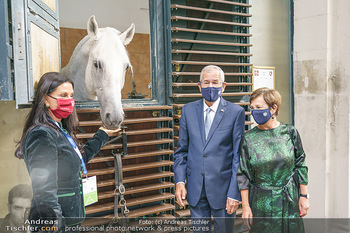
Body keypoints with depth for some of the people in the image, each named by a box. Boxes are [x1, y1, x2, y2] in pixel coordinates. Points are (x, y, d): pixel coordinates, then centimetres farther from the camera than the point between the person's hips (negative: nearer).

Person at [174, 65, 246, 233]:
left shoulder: (236, 112, -6)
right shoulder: (188, 110, 4)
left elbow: (239, 156, -6)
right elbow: (182, 150, 8)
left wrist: (234, 193, -10)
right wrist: (179, 181, -2)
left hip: (222, 187, -3)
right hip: (195, 188, 3)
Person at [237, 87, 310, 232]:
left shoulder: (290, 132, -2)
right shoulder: (248, 138, -4)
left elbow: (300, 166, 3)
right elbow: (244, 175, -2)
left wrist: (304, 196, 2)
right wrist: (245, 206, -4)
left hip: (289, 202, 1)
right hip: (261, 203, 0)